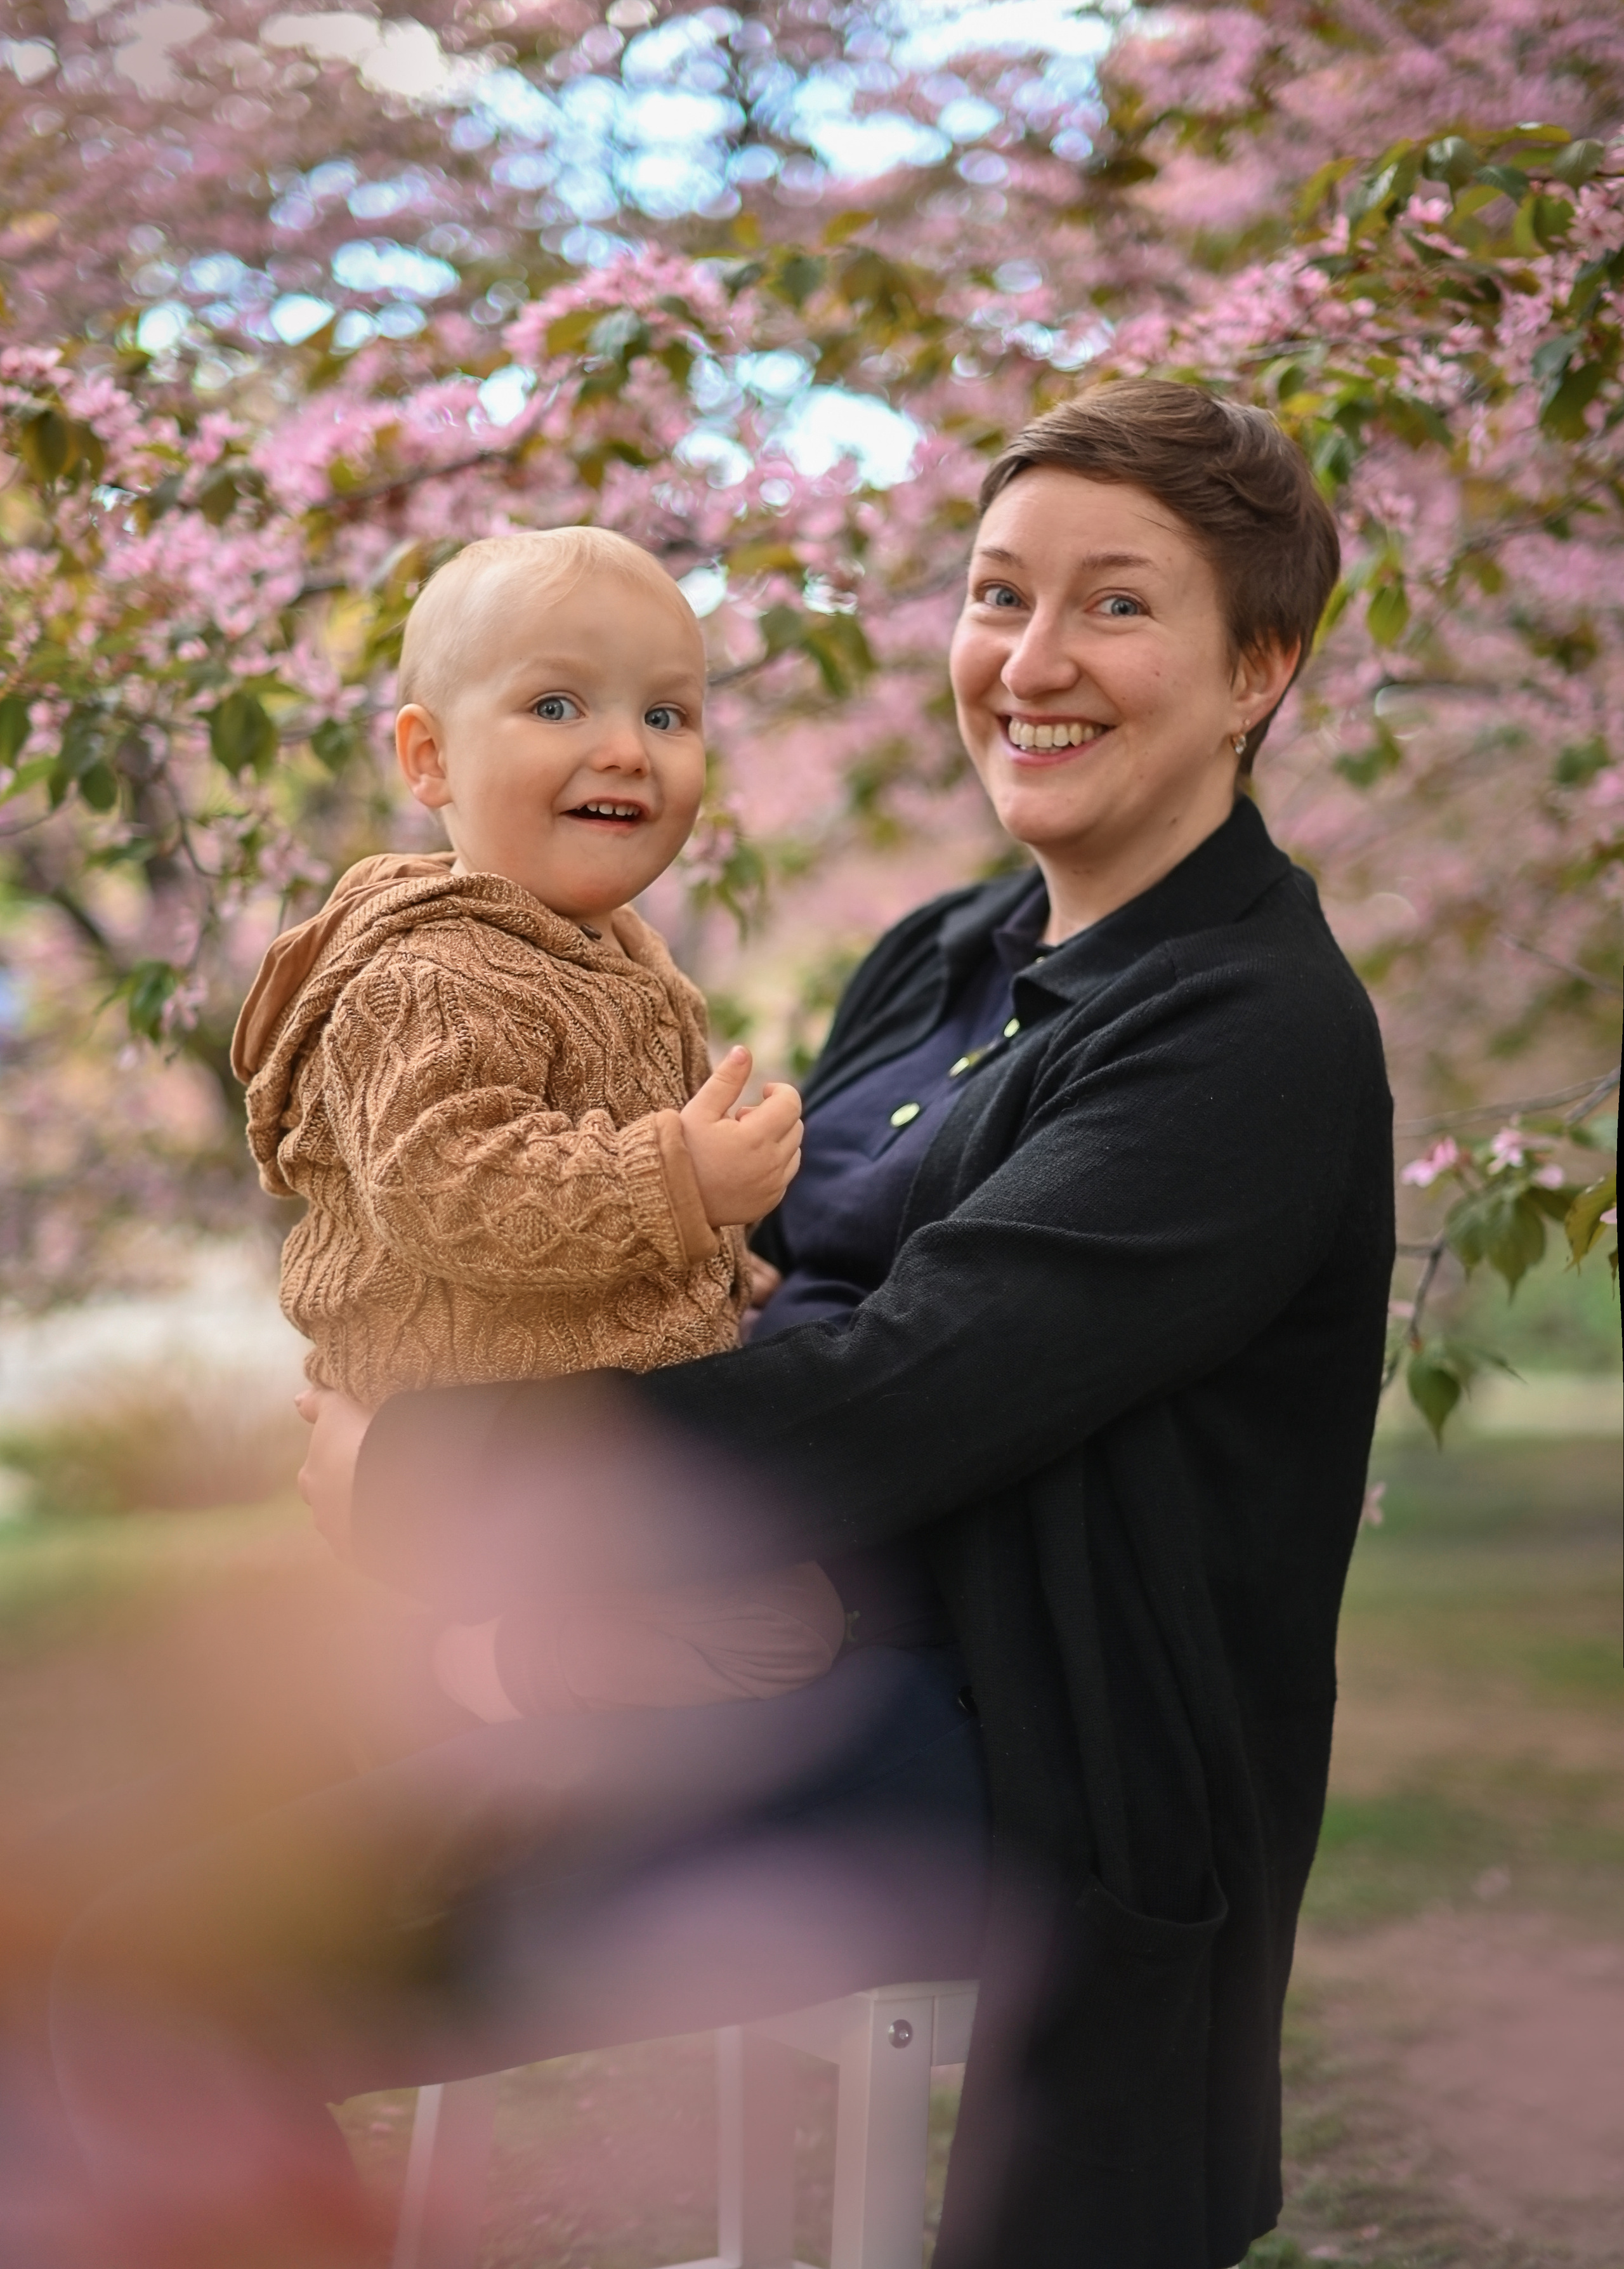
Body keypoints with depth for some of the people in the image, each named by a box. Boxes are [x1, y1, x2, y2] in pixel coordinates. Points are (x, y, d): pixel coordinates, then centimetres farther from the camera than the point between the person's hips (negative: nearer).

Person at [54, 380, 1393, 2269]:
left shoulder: (1260, 1034, -14)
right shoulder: (941, 961, 14)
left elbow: (878, 1404, -23)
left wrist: (432, 1479, -15)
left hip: (1047, 1827, -8)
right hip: (779, 1712, 8)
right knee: (156, 1973, -1)